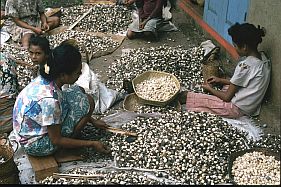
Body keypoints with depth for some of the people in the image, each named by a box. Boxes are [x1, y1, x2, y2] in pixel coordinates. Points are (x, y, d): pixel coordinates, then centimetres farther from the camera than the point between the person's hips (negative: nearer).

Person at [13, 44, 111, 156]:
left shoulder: (44, 79, -10)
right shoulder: (49, 99, -34)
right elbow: (56, 141, -23)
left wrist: (92, 121, 12)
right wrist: (92, 144, -14)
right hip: (36, 146, -8)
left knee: (78, 91, 7)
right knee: (86, 102, -15)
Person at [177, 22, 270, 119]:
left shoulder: (245, 65, -26)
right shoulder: (263, 58, -1)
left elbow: (227, 97, -17)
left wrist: (210, 89, 1)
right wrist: (221, 80, 13)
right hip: (252, 106, 9)